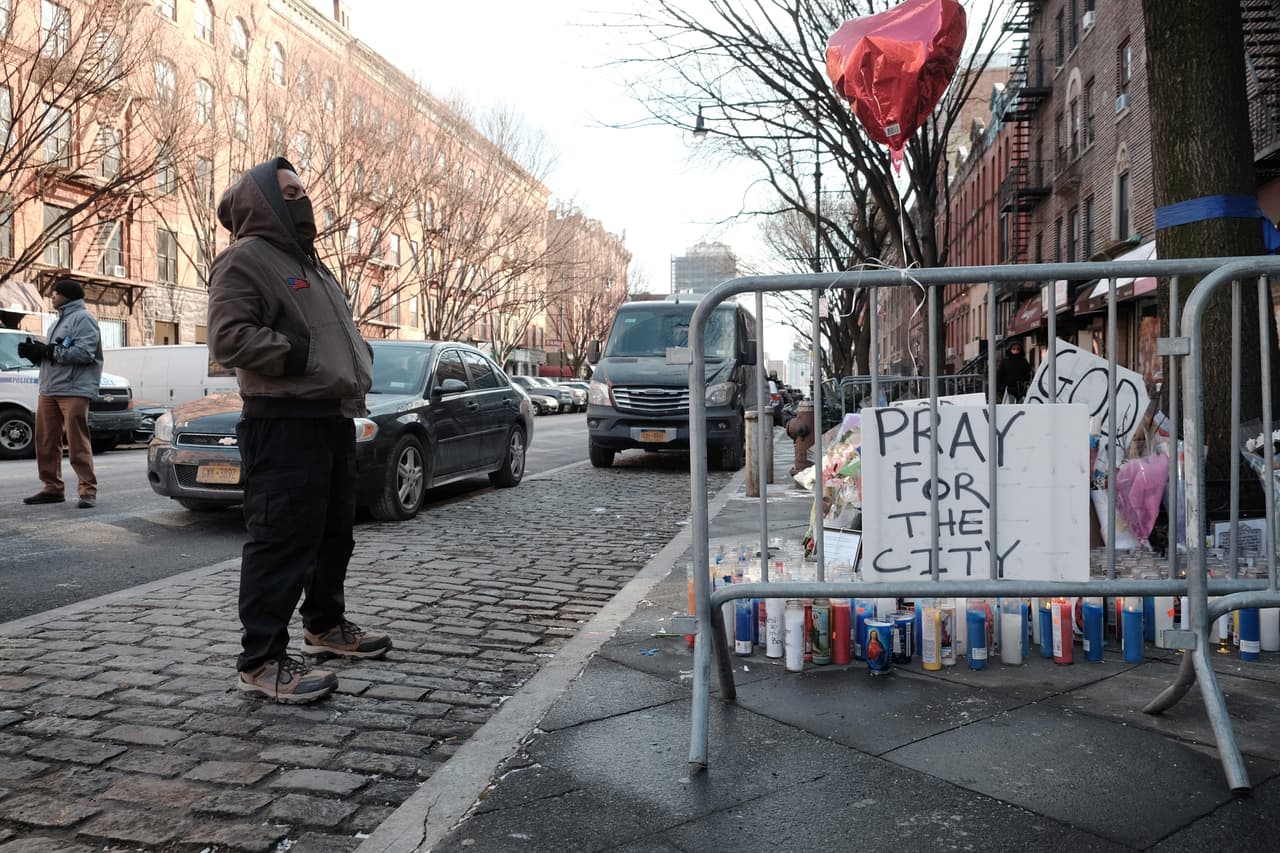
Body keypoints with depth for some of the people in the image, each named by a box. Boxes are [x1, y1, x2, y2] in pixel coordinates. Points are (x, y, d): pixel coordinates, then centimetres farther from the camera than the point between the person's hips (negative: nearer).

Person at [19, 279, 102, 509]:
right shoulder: (59, 322, 25)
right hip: (48, 389, 9)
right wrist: (36, 351, 3)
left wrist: (49, 351, -16)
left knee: (78, 443, -9)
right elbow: (51, 355, 23)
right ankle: (52, 488, 19)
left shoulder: (82, 319, -5)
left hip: (74, 389, -9)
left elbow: (84, 352, -18)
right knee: (45, 442, 10)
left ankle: (88, 491, -4)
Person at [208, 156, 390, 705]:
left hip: (333, 418, 10)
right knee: (282, 541, -10)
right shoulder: (245, 258, -7)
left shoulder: (308, 263, 24)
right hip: (283, 423, -10)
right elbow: (228, 337, -18)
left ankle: (324, 626, 34)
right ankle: (261, 661, -4)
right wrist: (302, 355, -19)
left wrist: (357, 357, 12)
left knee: (334, 532, 18)